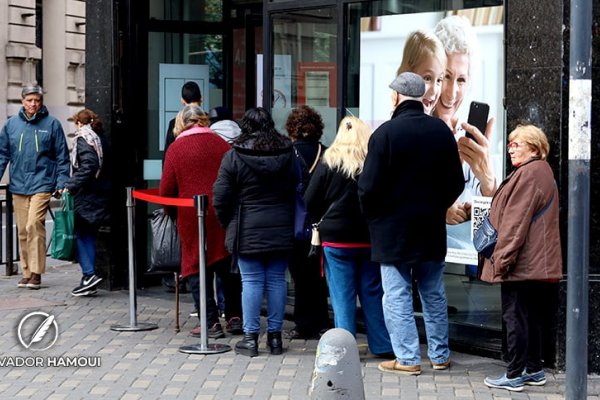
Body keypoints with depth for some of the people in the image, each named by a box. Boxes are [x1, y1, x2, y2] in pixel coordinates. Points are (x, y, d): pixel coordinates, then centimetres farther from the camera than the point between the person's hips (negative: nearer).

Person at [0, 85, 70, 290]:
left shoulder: (52, 124, 1)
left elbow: (62, 156, 3)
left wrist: (62, 182, -3)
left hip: (42, 184, -4)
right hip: (18, 185, 4)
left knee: (34, 225, -17)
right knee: (23, 231, 7)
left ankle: (36, 273, -11)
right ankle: (26, 273, 16)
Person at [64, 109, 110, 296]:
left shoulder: (83, 139, -8)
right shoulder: (99, 139, 14)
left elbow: (87, 167, -22)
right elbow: (101, 167, 12)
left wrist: (70, 186, -20)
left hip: (86, 196, -8)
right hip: (99, 195, 8)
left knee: (79, 234, -3)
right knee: (88, 235, 11)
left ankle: (89, 274, -13)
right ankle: (89, 280, 11)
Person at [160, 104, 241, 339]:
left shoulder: (176, 148, -3)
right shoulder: (221, 144, 4)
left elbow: (166, 190, -3)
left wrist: (169, 209, 17)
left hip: (192, 217, -3)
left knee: (197, 268, 5)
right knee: (227, 266, 16)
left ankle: (211, 322, 2)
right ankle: (235, 315, 19)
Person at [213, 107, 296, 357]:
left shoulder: (233, 157, -6)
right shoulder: (288, 155, 4)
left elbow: (220, 198, -5)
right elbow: (297, 192, 7)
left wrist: (228, 223, 10)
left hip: (247, 231, -3)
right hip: (281, 230, 3)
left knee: (251, 282, 0)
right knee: (276, 281, 7)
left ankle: (251, 337, 3)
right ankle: (275, 336, 12)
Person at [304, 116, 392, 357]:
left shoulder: (329, 163, -7)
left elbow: (310, 202, -4)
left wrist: (323, 221, 13)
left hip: (336, 240, -1)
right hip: (371, 239, 1)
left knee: (342, 295, 4)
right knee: (372, 293, 11)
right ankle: (382, 345, 16)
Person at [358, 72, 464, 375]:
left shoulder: (386, 133, -15)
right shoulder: (441, 131, 3)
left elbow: (369, 185, -15)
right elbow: (456, 181, 9)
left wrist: (371, 213, 3)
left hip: (393, 228, -5)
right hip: (432, 228, 5)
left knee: (397, 296, 2)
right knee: (434, 294, 14)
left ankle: (407, 359, 2)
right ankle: (440, 355, 21)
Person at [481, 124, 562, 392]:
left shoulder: (529, 174, -15)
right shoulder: (542, 172, 18)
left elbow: (516, 221, -20)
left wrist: (502, 258, -18)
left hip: (522, 263, -10)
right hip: (538, 264, 10)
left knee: (515, 317, -6)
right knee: (532, 317, 14)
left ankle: (514, 376, -4)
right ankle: (534, 370, 19)